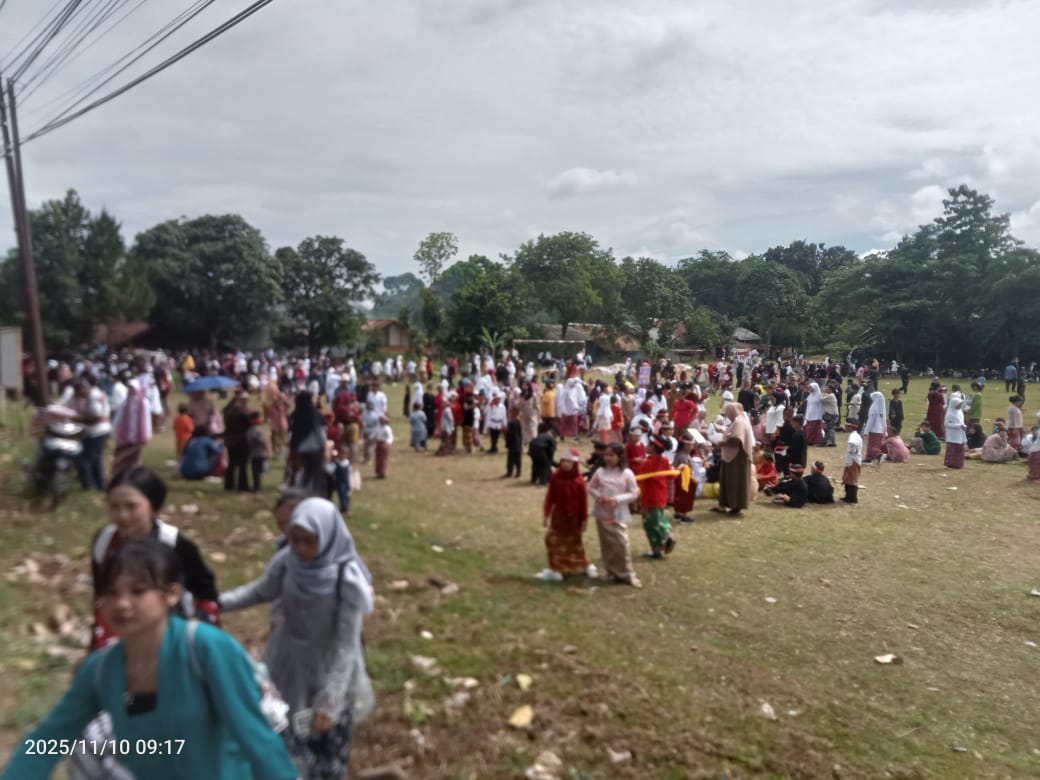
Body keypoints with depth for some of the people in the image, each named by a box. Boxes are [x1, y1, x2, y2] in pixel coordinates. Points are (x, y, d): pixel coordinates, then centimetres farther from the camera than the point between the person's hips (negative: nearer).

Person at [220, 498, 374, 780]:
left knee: (325, 743, 17)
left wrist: (329, 701, -24)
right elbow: (261, 590, 5)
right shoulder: (287, 561, -16)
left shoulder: (348, 580, -29)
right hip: (288, 661, 4)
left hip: (329, 668, -4)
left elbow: (347, 645, -24)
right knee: (282, 738, 22)